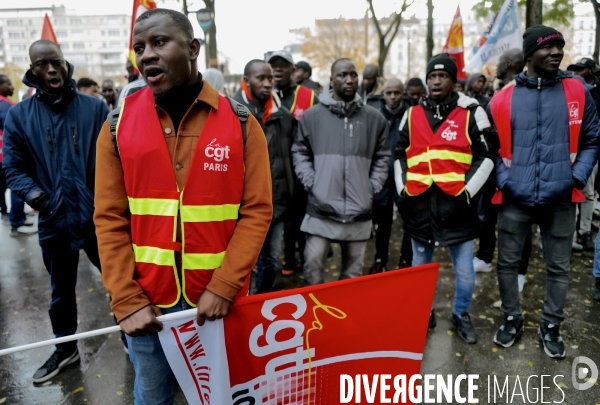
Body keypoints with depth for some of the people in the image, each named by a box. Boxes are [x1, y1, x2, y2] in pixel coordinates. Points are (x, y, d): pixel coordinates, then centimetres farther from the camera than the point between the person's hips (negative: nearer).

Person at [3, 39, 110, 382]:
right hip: (54, 221, 2)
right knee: (61, 291, 19)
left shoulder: (95, 108, -4)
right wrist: (34, 194, -15)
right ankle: (65, 348, 41)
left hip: (99, 216, -2)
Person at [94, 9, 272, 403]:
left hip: (219, 298, -1)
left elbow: (257, 211, -7)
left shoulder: (240, 123, -5)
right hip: (147, 301, 2)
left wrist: (224, 287, -13)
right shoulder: (119, 124, -1)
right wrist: (127, 300, -7)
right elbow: (110, 219, -1)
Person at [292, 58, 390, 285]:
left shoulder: (374, 118, 5)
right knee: (313, 263, -1)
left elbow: (382, 157, 12)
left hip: (359, 211, 2)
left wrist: (373, 187, 2)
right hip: (321, 209, -2)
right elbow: (300, 152, 7)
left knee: (353, 271, 15)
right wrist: (311, 182, -4)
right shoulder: (312, 116, 1)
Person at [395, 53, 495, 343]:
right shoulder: (412, 115, 9)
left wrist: (467, 191, -9)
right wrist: (403, 188, 6)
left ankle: (461, 314, 32)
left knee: (465, 271, 7)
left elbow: (486, 157, 0)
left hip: (456, 205, -2)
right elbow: (400, 155, 16)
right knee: (420, 267, 15)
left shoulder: (471, 113, 0)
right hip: (420, 205, 3)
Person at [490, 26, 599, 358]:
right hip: (515, 199, 0)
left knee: (558, 267, 12)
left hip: (560, 199, 1)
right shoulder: (502, 100, 0)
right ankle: (512, 319, 31)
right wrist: (504, 180, -6)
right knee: (507, 263, 10)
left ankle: (550, 327, 31)